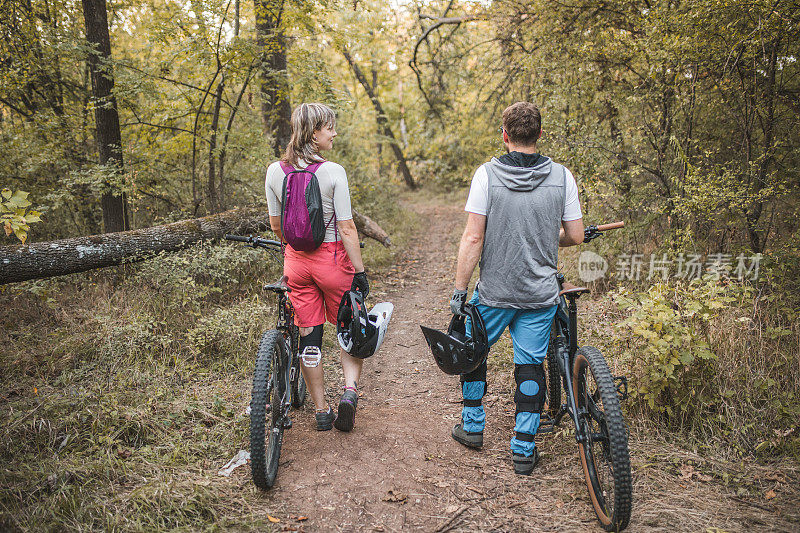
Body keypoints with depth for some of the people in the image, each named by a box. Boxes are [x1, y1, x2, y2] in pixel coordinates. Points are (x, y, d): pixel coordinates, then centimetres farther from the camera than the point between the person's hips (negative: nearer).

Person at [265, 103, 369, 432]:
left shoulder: (275, 171, -1)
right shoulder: (333, 172, -14)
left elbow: (276, 226, 6)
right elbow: (347, 228, -14)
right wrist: (360, 271, -7)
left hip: (296, 261, 4)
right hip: (333, 257, -4)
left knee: (308, 336, 11)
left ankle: (322, 412, 20)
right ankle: (350, 389, -2)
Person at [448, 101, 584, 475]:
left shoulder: (487, 174, -10)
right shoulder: (561, 176, -4)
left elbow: (473, 238, -13)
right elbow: (576, 236, 0)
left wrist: (459, 290, -8)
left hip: (494, 291, -1)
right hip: (541, 293, 1)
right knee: (531, 366, 11)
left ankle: (472, 427, 33)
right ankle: (524, 450, 16)